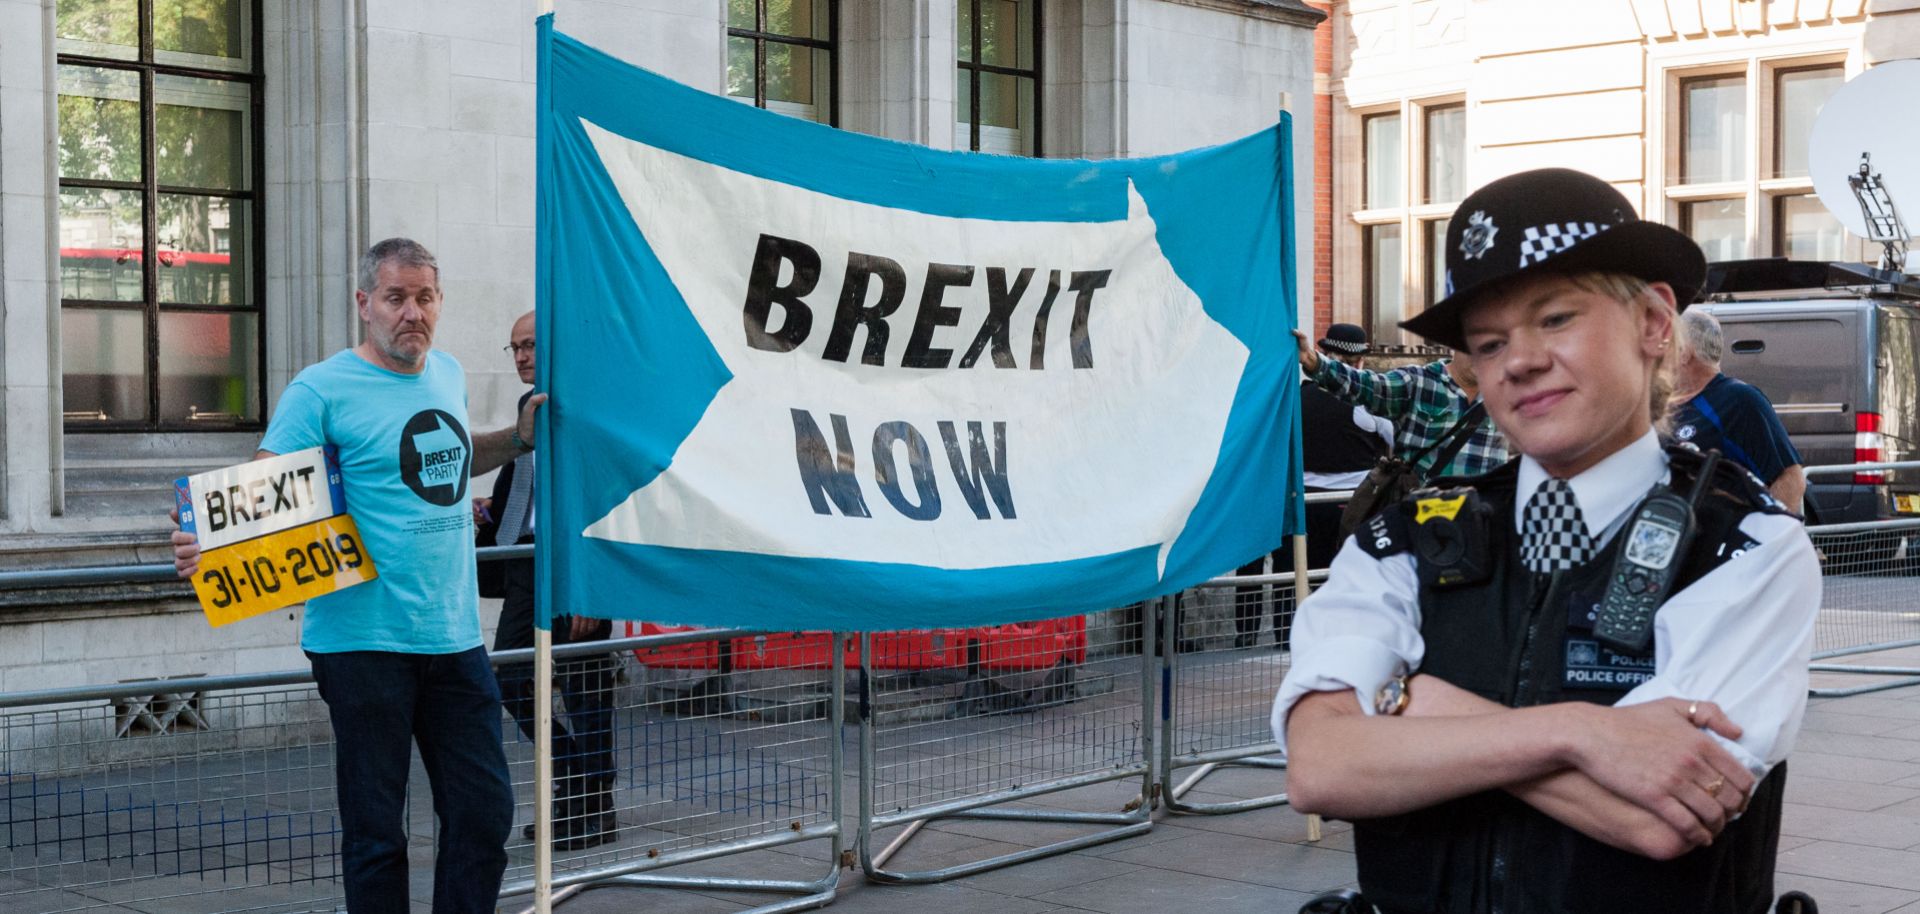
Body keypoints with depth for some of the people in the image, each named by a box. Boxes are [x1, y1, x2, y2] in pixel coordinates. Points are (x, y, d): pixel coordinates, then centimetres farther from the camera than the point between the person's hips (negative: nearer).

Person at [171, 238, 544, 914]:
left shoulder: (449, 375, 13)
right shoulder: (323, 390, -7)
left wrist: (519, 437, 19)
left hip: (455, 637, 6)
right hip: (365, 642, -6)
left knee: (484, 814, 9)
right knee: (376, 831, 2)